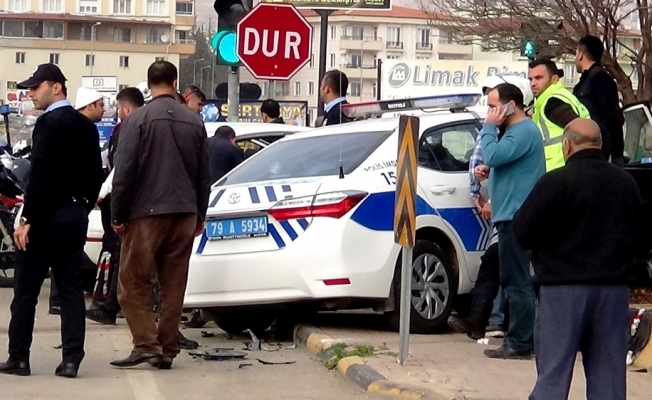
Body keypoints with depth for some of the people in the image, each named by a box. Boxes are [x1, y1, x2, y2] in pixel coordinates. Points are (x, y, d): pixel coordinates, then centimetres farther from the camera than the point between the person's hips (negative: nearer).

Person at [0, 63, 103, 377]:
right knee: (71, 289, 7)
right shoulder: (87, 126, 12)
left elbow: (41, 174, -19)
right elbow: (95, 174, 14)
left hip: (48, 215, -8)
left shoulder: (49, 123, -13)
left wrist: (27, 219, -17)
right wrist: (83, 209, 18)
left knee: (26, 290, 0)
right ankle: (71, 359, 3)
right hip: (76, 215, 8)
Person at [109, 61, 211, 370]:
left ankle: (146, 344, -9)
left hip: (147, 213, -4)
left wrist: (118, 215, -2)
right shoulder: (194, 122, 7)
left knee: (133, 284, 2)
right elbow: (204, 174, 12)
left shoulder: (139, 119, -7)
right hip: (185, 214, 4)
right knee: (174, 287, 8)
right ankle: (167, 351, 10)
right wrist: (200, 216, 19)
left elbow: (124, 171, -9)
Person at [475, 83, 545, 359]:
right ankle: (519, 340, 18)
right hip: (511, 215, 11)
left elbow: (494, 155, -26)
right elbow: (500, 160, 30)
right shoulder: (515, 130, 19)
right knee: (516, 281, 13)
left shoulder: (524, 132, -15)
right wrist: (488, 169, 9)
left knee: (517, 282, -9)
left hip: (517, 218, -11)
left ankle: (519, 344, -9)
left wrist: (488, 127, -12)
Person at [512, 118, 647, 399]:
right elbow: (641, 241, 12)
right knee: (608, 376, 9)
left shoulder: (555, 181, -11)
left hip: (565, 288, -4)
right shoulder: (626, 183, 5)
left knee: (552, 375, 0)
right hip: (614, 289, 4)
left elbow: (523, 233, -7)